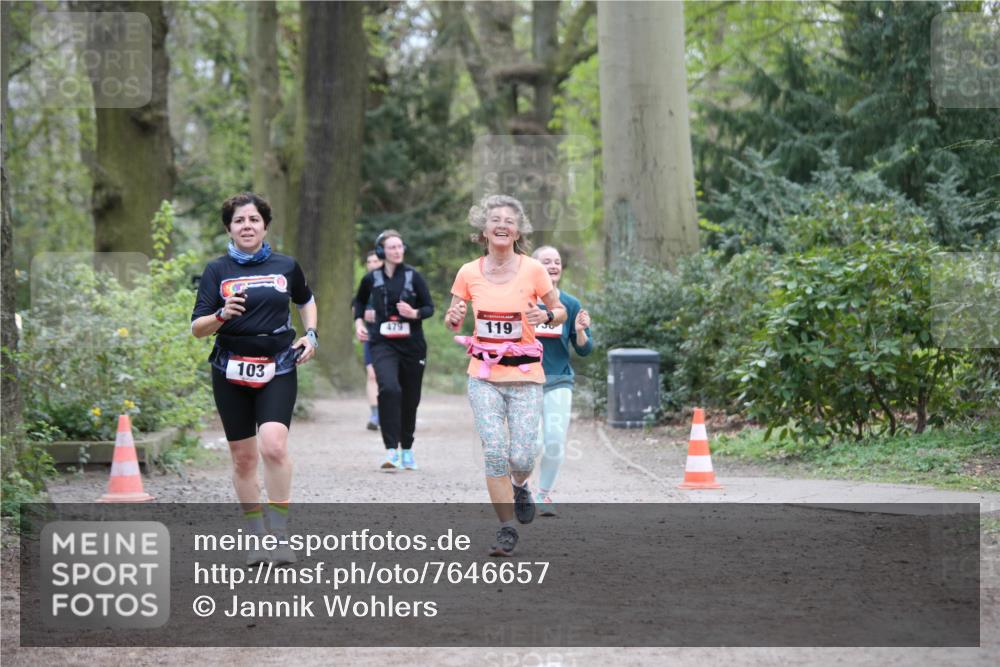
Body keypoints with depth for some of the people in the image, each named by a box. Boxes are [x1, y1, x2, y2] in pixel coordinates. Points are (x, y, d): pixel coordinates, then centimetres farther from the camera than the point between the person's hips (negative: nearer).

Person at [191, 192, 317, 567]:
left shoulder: (286, 266, 6)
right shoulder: (217, 270, 1)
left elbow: (306, 301, 27)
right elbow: (197, 328, -4)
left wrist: (311, 335, 11)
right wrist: (222, 315, -23)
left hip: (277, 371, -1)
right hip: (231, 373, 1)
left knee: (273, 446, -21)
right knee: (243, 458, 6)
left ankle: (281, 533, -14)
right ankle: (256, 537, 19)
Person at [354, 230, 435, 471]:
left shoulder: (413, 277, -1)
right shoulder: (372, 279, 2)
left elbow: (429, 307, 3)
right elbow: (359, 300, 22)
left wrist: (415, 313, -17)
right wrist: (359, 321, 8)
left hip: (412, 344, 1)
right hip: (383, 344, -1)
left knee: (410, 398, 9)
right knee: (389, 388, -24)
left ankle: (407, 449, 30)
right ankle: (391, 450, -24)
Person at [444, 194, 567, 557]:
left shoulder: (533, 270, -5)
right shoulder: (469, 273, 0)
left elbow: (560, 312, 6)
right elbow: (451, 321, 11)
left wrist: (546, 316, -17)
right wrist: (455, 318, -12)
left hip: (525, 376, -1)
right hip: (484, 375, 1)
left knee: (521, 457, -7)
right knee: (494, 452, -11)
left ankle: (518, 488, 31)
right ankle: (507, 529, 2)